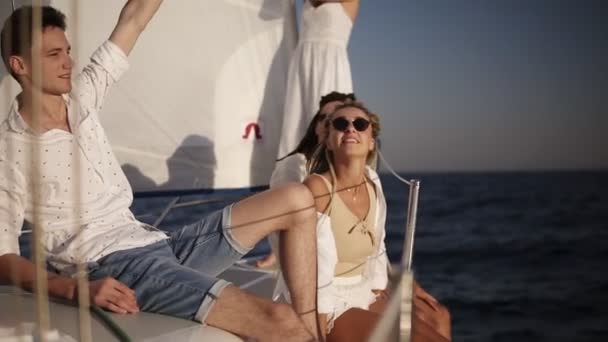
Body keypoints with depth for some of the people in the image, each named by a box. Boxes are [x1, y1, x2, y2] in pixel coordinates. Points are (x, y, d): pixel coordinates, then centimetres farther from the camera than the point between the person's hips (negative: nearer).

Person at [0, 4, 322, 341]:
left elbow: (134, 19, 10)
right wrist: (79, 289, -24)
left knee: (296, 200, 1)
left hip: (157, 243, 8)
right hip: (110, 267, -8)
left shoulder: (80, 100, 11)